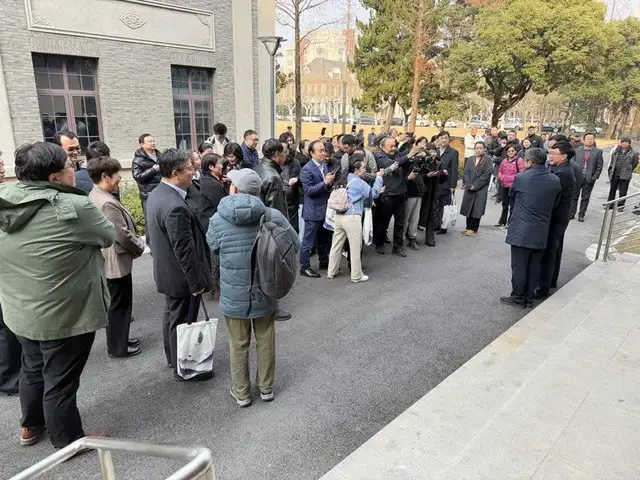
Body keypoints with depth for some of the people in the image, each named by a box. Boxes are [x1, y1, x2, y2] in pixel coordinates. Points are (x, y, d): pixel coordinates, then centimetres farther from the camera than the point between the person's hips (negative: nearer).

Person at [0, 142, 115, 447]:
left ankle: (30, 427, 47)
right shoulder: (72, 208, -25)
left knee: (32, 368, 27)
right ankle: (68, 442, 29)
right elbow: (108, 236, -10)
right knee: (60, 380, 9)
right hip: (64, 315, -7)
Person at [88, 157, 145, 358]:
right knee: (120, 304, 4)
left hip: (110, 259, 10)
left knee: (116, 303, 20)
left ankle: (118, 339, 34)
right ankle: (118, 346, 18)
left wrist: (135, 245, 11)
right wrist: (140, 247, -7)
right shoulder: (107, 203, -26)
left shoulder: (95, 196, 7)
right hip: (117, 260, -10)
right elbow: (123, 235, -24)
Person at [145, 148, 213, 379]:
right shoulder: (175, 207, -31)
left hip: (167, 270, 10)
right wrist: (197, 282, -16)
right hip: (181, 275, -10)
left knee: (172, 315, 24)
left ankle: (173, 356, 44)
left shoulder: (156, 195, 1)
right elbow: (185, 251, -26)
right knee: (182, 321, 8)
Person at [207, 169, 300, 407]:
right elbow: (295, 246, -4)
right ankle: (266, 387, 37)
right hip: (266, 292, 1)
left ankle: (241, 392, 33)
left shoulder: (218, 220, -15)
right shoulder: (273, 216, -15)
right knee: (266, 341, 20)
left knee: (238, 345, 17)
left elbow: (212, 248, 3)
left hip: (233, 295, -1)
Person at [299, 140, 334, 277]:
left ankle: (324, 262, 33)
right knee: (308, 241, 1)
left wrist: (331, 181, -1)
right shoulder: (306, 169, -15)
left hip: (325, 209, 8)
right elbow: (308, 190, -20)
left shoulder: (324, 165, 9)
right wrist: (325, 182, -27)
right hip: (313, 211, -8)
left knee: (324, 239, 19)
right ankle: (304, 267, 10)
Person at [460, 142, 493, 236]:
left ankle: (473, 229, 6)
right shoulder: (470, 159, 8)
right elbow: (466, 173, 3)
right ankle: (469, 227, 20)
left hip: (481, 189, -4)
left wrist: (475, 185, -14)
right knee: (468, 208, 9)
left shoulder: (487, 160, -3)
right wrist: (469, 185, -12)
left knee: (476, 209, -2)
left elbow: (486, 175, -10)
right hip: (469, 188, 4)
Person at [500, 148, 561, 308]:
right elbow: (554, 204, 11)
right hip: (541, 232, 4)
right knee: (534, 266, 13)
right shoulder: (555, 181, 1)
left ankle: (518, 298, 13)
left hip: (521, 230, -4)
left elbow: (511, 197, 7)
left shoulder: (520, 178, -10)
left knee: (519, 266, 5)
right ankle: (529, 297, 23)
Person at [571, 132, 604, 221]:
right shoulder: (578, 150, 3)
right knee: (574, 196, 6)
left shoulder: (598, 151, 2)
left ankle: (581, 215, 15)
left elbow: (599, 166, 1)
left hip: (589, 179, 0)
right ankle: (571, 213, 15)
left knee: (585, 198, 7)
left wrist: (594, 177, -7)